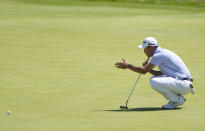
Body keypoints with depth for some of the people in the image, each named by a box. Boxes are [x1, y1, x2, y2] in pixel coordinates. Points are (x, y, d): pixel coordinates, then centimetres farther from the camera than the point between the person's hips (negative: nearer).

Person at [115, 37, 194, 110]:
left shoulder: (159, 55, -15)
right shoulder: (163, 52, 16)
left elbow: (144, 71, -18)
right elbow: (162, 74, 20)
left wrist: (128, 66, -7)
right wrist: (148, 68, 8)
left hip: (184, 84, -10)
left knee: (154, 82, -22)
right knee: (153, 80, 16)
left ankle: (177, 100, -7)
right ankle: (179, 99, 12)